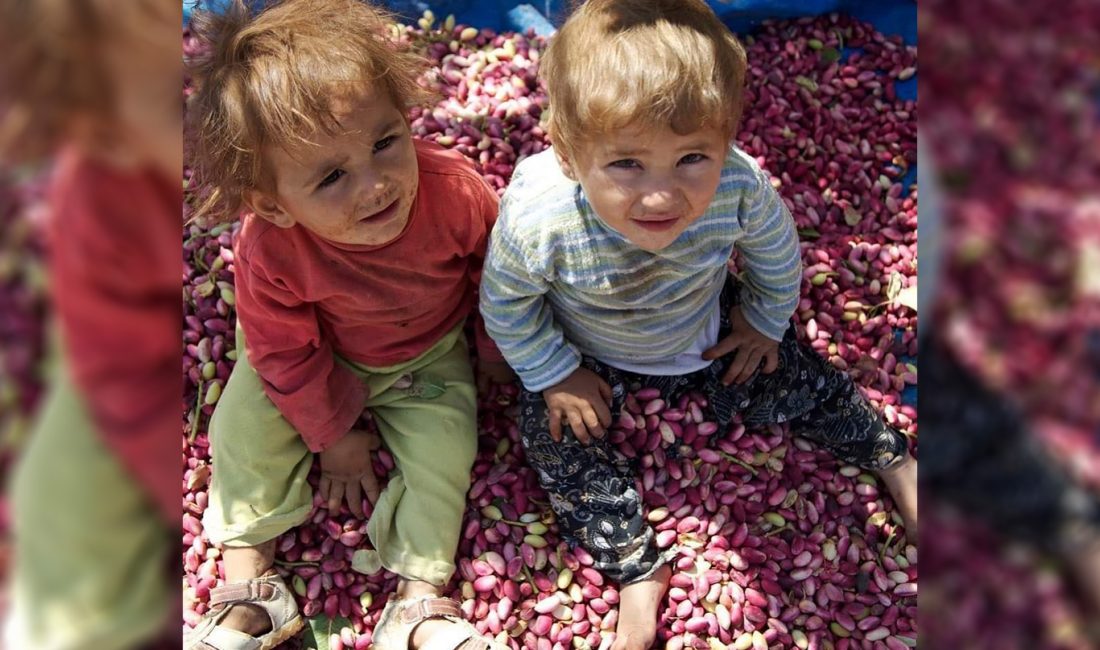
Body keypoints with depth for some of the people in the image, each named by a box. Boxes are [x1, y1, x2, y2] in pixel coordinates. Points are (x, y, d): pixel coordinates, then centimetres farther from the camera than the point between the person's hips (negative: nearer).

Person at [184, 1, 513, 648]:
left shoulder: (453, 189, -35)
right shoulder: (268, 252, -37)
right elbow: (286, 354, -17)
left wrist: (498, 353, 1)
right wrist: (334, 434, -5)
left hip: (431, 354, 1)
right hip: (324, 357, 0)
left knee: (443, 448, -15)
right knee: (243, 426, -12)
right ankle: (249, 582, 6)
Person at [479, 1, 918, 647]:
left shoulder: (740, 187, -35)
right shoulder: (536, 218, -42)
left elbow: (777, 251, -10)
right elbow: (505, 302, -19)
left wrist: (765, 324, 2)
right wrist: (552, 374, -13)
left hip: (708, 328, 1)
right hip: (588, 352, 0)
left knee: (793, 384, 4)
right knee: (554, 433, -14)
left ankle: (893, 456, 31)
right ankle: (638, 569, -1)